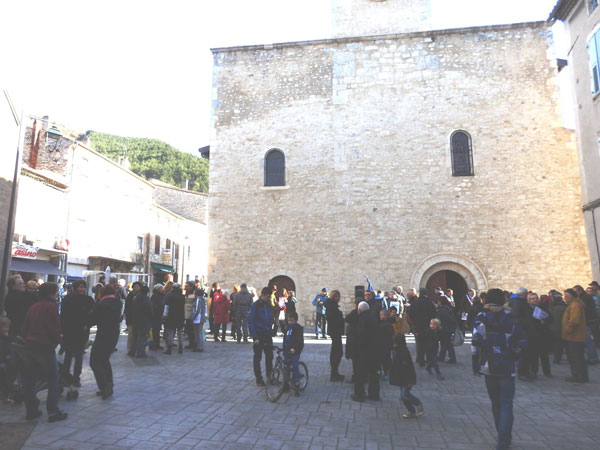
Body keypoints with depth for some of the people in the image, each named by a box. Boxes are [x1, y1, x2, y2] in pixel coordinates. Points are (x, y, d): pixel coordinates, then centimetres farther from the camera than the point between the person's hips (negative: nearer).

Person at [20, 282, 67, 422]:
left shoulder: (34, 306, 11)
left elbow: (24, 327, 12)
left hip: (30, 346, 8)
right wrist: (57, 340, 2)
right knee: (53, 379, 1)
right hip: (45, 347, -8)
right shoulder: (51, 306, -11)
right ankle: (53, 412, 2)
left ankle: (31, 410, 20)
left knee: (29, 379, 13)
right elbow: (55, 327, -15)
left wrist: (28, 339, 20)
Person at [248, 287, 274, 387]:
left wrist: (271, 331, 8)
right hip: (259, 336, -5)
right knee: (257, 358, 5)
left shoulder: (268, 305, 7)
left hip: (268, 335, 5)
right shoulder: (255, 305, -11)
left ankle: (270, 377, 20)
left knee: (269, 356, 7)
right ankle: (259, 380, 14)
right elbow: (250, 321, -12)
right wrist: (255, 337, -15)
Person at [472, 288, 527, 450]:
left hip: (488, 368, 1)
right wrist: (512, 356, 10)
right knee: (506, 404, 5)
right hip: (506, 368, -1)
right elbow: (522, 343, -5)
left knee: (496, 403, 16)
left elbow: (475, 344, -8)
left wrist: (476, 365, 0)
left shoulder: (480, 319, -5)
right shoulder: (511, 320, -6)